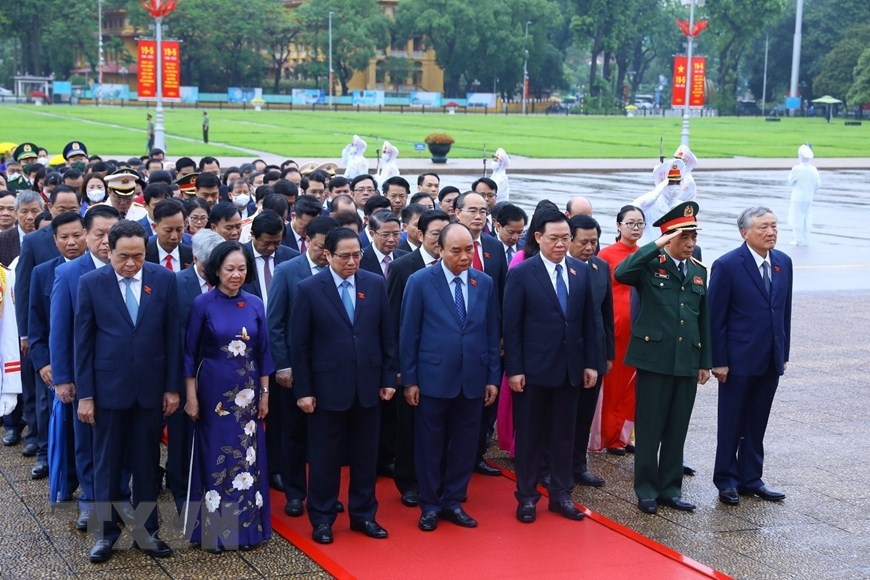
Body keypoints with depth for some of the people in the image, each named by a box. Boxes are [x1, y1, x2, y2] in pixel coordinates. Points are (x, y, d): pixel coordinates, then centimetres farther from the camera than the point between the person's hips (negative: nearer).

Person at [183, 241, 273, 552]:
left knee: (248, 457, 6)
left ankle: (246, 526, 17)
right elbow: (190, 353, -4)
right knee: (215, 458, 4)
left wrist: (265, 394, 6)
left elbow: (263, 352, 8)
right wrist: (191, 396, -6)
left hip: (247, 392, 3)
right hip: (213, 391, -3)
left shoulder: (255, 305, 3)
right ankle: (214, 528, 14)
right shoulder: (203, 304, -6)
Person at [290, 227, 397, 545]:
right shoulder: (309, 289, -7)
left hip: (368, 385, 3)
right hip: (328, 387, -3)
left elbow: (387, 336, 6)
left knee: (366, 455, 12)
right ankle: (322, 519, 20)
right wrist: (303, 390, -7)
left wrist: (388, 378, 3)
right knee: (324, 457, 7)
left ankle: (363, 515, 26)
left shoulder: (375, 284, 2)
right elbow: (300, 345, -5)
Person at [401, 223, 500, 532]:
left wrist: (493, 377, 5)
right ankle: (430, 505, 20)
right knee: (430, 445, 8)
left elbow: (492, 334, 8)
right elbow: (409, 334, -4)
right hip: (433, 378, -3)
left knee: (464, 444, 10)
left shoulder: (485, 283, 4)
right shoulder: (420, 282, -6)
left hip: (473, 380, 3)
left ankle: (453, 501, 24)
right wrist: (409, 380, -6)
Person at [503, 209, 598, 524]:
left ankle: (561, 495, 22)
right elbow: (511, 325, -8)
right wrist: (514, 369, -12)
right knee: (529, 434, 7)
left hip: (570, 368, 4)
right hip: (533, 368, -4)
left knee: (564, 433, 11)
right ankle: (526, 496, 17)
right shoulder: (522, 273, -8)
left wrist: (590, 363, 4)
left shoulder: (581, 271, 5)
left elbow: (588, 321, 8)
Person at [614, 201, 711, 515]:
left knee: (677, 430, 10)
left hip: (687, 362, 5)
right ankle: (647, 490, 12)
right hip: (654, 358, -5)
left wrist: (705, 361, 13)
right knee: (649, 429, 2)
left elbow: (704, 319, 15)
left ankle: (670, 488, 19)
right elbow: (621, 273, -27)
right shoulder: (650, 264, -5)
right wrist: (657, 246, -25)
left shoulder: (699, 271, 12)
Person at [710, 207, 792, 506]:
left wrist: (784, 353, 9)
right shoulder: (727, 265, -12)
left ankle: (750, 478, 23)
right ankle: (726, 480, 19)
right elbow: (716, 317, -11)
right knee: (731, 423, 7)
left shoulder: (783, 262, 5)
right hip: (739, 360, -5)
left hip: (771, 360, 5)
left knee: (757, 424, 13)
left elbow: (784, 311, 10)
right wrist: (718, 361, -12)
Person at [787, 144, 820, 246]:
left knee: (797, 219, 3)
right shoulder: (814, 170, -3)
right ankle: (806, 239, 17)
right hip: (809, 198, 5)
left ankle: (799, 239, 3)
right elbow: (818, 184, 2)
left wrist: (791, 173, 10)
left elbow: (790, 182, -7)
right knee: (807, 219, 12)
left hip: (798, 198, -5)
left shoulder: (797, 169, -17)